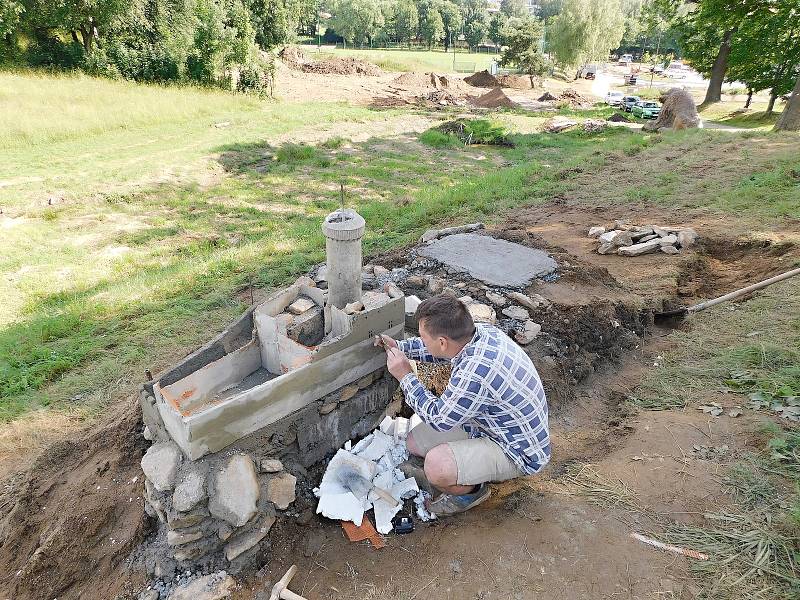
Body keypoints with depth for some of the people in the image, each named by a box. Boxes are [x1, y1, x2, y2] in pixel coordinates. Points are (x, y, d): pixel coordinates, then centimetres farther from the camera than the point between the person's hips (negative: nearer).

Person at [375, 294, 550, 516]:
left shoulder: (475, 373, -38)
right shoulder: (480, 331, -12)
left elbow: (438, 418, -21)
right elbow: (443, 349, 11)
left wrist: (406, 376, -14)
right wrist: (398, 346, 4)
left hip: (516, 452, -8)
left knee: (436, 467, -30)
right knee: (415, 441, 7)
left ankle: (471, 490, 2)